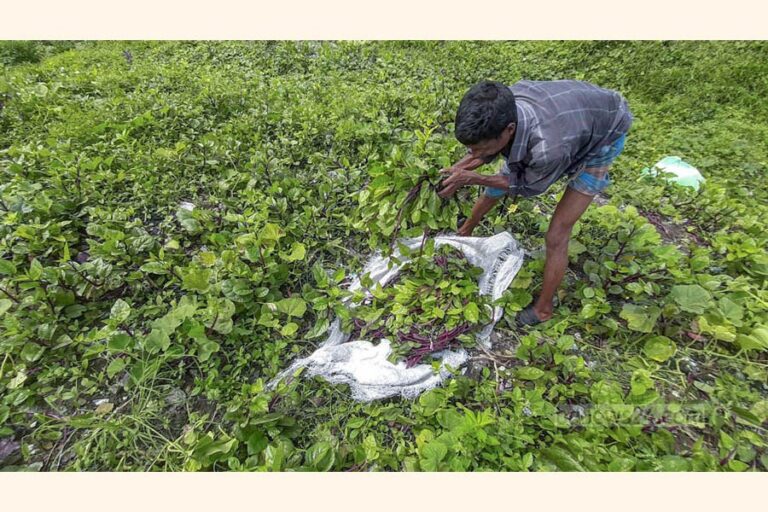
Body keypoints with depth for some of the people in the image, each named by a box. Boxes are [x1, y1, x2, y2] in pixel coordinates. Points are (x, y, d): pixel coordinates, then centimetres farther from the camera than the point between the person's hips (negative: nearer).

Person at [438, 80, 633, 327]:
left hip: (602, 135, -5)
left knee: (556, 236, -12)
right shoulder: (500, 108, -30)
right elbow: (483, 151, -9)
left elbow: (529, 187, -24)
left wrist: (472, 179, -30)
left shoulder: (548, 148, -46)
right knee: (493, 190, 9)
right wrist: (453, 171, -24)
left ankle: (543, 308, 10)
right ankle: (464, 231, 37)